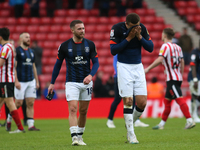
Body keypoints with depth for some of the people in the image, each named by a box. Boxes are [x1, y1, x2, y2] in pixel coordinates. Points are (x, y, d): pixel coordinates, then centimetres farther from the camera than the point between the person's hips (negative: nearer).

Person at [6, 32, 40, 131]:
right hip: (20, 82, -6)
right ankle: (9, 119, 18)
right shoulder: (17, 51, -6)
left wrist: (37, 81, 15)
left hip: (31, 81, 6)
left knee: (30, 103, 0)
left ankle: (31, 125, -1)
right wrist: (16, 81, -18)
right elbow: (13, 67, -11)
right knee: (19, 103, -4)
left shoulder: (31, 51, 14)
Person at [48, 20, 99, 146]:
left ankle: (80, 136, 24)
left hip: (86, 82, 2)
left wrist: (90, 75, -19)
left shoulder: (90, 44, 1)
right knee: (72, 109, -15)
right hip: (72, 82, -2)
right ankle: (75, 137, -21)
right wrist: (52, 83, 8)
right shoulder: (64, 46, -3)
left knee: (83, 111, 8)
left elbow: (96, 62, 1)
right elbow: (58, 64, 7)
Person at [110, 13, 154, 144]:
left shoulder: (142, 28, -2)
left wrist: (139, 36, -16)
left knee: (142, 102, -4)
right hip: (124, 67, -3)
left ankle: (130, 124, 22)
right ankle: (131, 135, -1)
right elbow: (113, 50, -13)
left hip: (138, 67, 3)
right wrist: (129, 38, -19)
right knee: (128, 101, -9)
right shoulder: (117, 28, -11)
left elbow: (150, 48, -1)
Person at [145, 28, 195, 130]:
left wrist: (148, 68, -17)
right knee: (167, 100, 13)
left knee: (179, 99, -13)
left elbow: (160, 59, -21)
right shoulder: (178, 47, 15)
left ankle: (190, 121, -21)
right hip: (178, 77, 8)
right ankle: (162, 124, 17)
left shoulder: (165, 46, -9)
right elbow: (182, 62, 15)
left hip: (172, 79, -8)